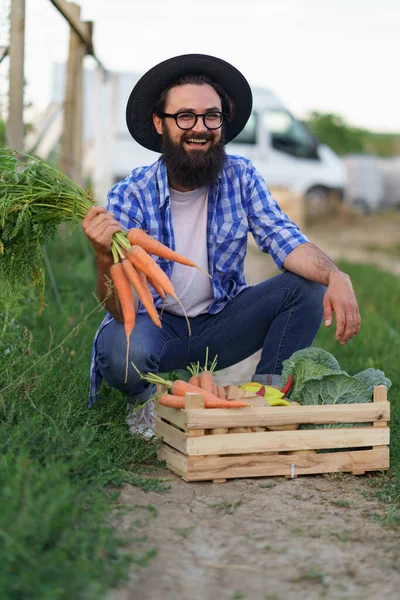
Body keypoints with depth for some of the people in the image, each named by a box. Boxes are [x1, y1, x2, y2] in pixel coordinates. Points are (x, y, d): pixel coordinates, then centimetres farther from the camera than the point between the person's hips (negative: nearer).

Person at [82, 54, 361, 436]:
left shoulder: (241, 177, -8)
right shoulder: (130, 196, -17)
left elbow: (286, 242, -17)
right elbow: (121, 310, -22)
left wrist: (336, 277, -38)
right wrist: (105, 257, -44)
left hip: (219, 324, 3)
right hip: (154, 324, -2)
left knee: (308, 287, -17)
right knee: (125, 349, -36)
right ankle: (146, 400, 2)